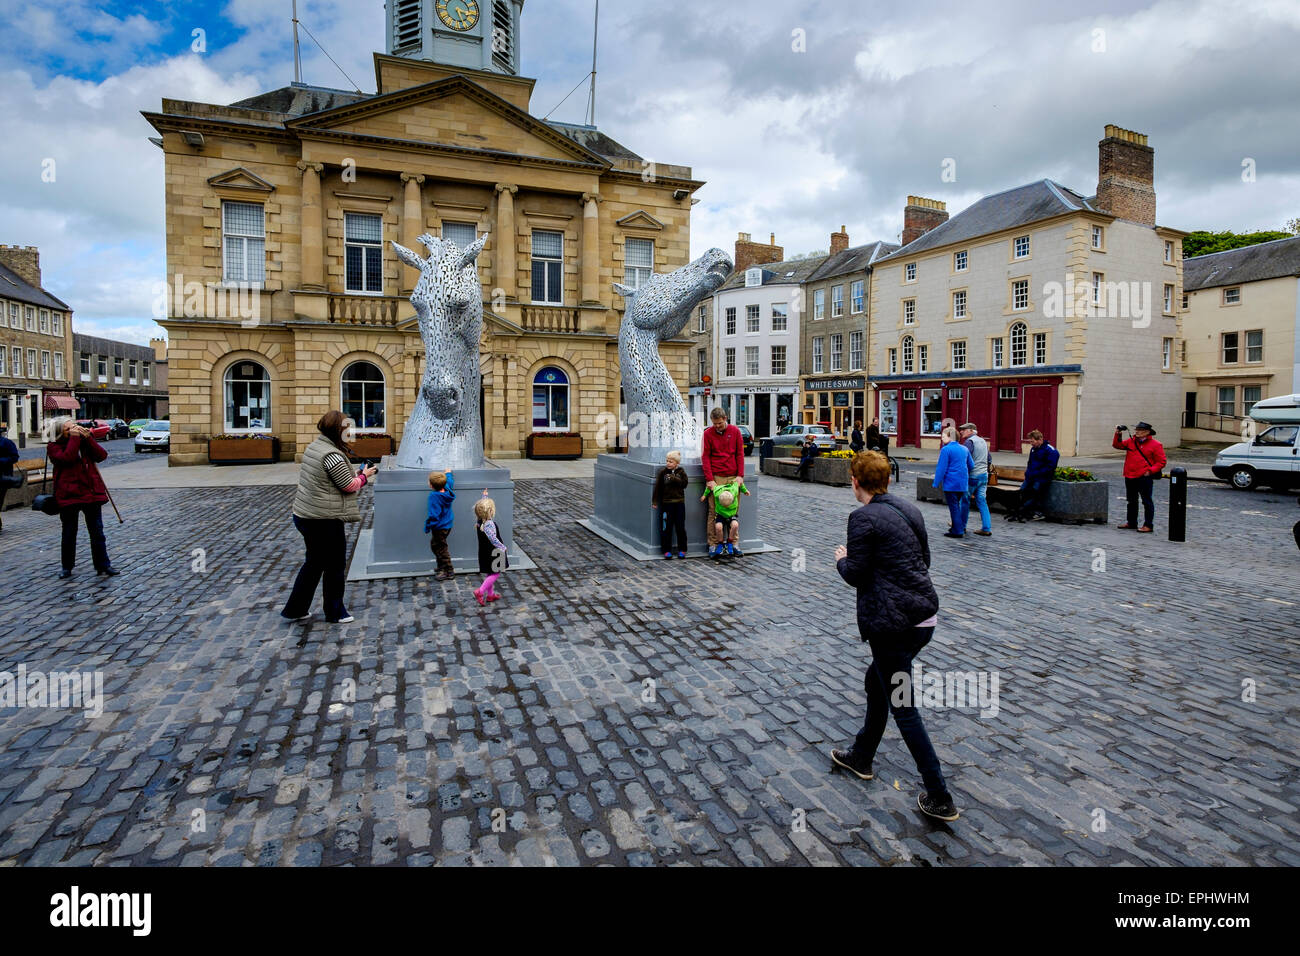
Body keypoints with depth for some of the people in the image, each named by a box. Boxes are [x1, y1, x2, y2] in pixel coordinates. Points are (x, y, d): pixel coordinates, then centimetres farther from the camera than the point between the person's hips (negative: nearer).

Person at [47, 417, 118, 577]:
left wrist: (88, 438, -9)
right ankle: (67, 567, 21)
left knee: (97, 532, 5)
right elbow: (67, 458, -20)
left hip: (91, 493, 3)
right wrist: (74, 438, -15)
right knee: (69, 534, 8)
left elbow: (102, 455, -2)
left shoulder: (85, 441, 12)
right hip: (69, 496, -3)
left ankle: (103, 564, 11)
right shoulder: (54, 447, 0)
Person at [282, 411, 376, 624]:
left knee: (313, 563, 21)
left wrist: (356, 474, 10)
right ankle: (335, 613, 21)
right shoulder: (333, 455, -22)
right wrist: (364, 476, 1)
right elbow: (349, 486, -15)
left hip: (304, 515, 10)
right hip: (325, 520, -10)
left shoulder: (313, 447, 9)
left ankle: (295, 609, 28)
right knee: (335, 565, 7)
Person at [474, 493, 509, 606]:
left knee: (491, 573, 19)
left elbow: (482, 506, 20)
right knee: (495, 573, -1)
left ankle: (490, 594, 27)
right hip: (492, 553, -9)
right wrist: (503, 548, -15)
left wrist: (485, 497, 29)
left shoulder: (480, 521, 1)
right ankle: (480, 591, -7)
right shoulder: (489, 524, -25)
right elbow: (493, 539, -25)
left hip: (484, 553, 9)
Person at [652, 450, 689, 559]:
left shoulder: (681, 471, 3)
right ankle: (667, 550, 10)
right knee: (666, 527, 2)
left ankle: (682, 549, 15)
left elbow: (685, 483, -8)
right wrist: (655, 501, 0)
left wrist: (674, 478, -16)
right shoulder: (663, 472, 0)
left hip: (679, 502, 1)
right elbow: (657, 487, 1)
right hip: (666, 503, 0)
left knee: (680, 527, 5)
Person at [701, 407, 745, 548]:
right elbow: (705, 457, 0)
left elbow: (740, 454, 8)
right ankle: (713, 544, 1)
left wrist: (740, 475, -1)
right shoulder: (708, 433, 2)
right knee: (713, 511, -3)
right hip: (715, 477, -2)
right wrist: (709, 479, -8)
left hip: (733, 477, 2)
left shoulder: (735, 431, 7)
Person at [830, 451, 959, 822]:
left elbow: (856, 575, -14)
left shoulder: (863, 518, -15)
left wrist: (842, 560, 5)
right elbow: (924, 559, 16)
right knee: (876, 682, 25)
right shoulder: (908, 508, 8)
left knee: (903, 707, 4)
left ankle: (939, 798, 11)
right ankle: (862, 756, 41)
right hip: (925, 614, 9)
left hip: (893, 622, -9)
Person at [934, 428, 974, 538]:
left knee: (953, 506, -1)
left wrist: (936, 483, -8)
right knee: (956, 505, 18)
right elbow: (971, 466, 15)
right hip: (963, 483, 7)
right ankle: (960, 527, 25)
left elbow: (941, 468, -13)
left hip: (951, 483, -7)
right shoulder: (964, 449, 9)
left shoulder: (946, 449, -12)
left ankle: (958, 531, 1)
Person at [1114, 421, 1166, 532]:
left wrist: (1150, 471, -15)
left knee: (1147, 501, -1)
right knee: (1131, 501, 15)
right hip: (1129, 477, 6)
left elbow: (1162, 462, -4)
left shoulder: (1155, 445, -4)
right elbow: (1117, 445, 13)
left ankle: (1148, 525, 3)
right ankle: (1131, 522, 27)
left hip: (1144, 477, -6)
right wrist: (1118, 435, -2)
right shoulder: (1130, 442, 10)